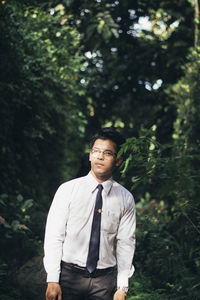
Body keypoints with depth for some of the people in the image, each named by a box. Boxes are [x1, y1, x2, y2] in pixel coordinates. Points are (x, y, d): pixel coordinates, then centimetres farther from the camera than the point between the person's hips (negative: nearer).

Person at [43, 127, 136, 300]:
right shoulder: (68, 190, -1)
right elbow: (54, 237, -3)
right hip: (69, 274, -1)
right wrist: (53, 280, -9)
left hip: (105, 279, 1)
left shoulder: (125, 199, 4)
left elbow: (126, 244, 3)